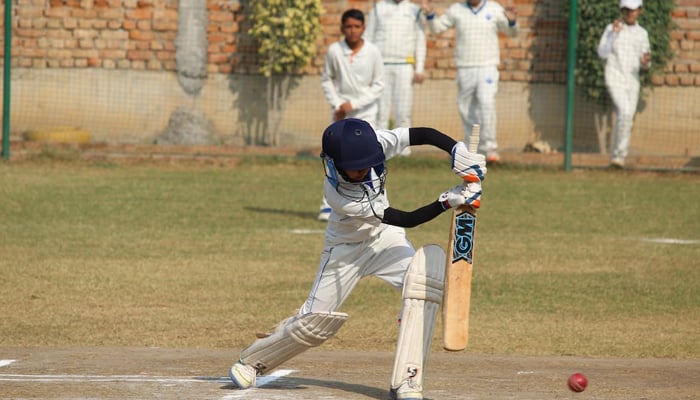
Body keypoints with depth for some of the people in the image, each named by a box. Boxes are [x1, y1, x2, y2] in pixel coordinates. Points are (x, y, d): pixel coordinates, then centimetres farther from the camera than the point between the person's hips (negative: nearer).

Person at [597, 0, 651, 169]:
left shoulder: (642, 33, 9)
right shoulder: (611, 29, -3)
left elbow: (646, 64, 11)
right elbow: (602, 53, -13)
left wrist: (646, 61, -14)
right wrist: (614, 33, -23)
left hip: (632, 82, 5)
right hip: (615, 79, -5)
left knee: (626, 120, 4)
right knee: (625, 112, -22)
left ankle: (616, 157, 15)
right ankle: (620, 154, -15)